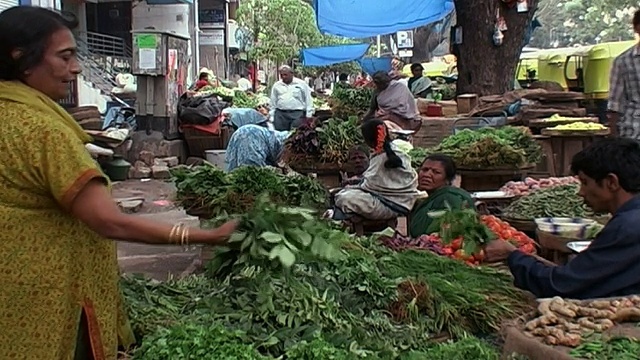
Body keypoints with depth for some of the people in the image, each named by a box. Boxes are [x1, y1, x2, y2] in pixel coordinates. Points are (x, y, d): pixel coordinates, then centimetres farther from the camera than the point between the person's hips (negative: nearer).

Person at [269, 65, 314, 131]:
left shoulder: (302, 84, 6)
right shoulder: (276, 85, 14)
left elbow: (308, 101, 7)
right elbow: (273, 103, 17)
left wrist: (309, 116, 1)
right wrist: (272, 117, 12)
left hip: (297, 114, -2)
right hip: (280, 114, 3)